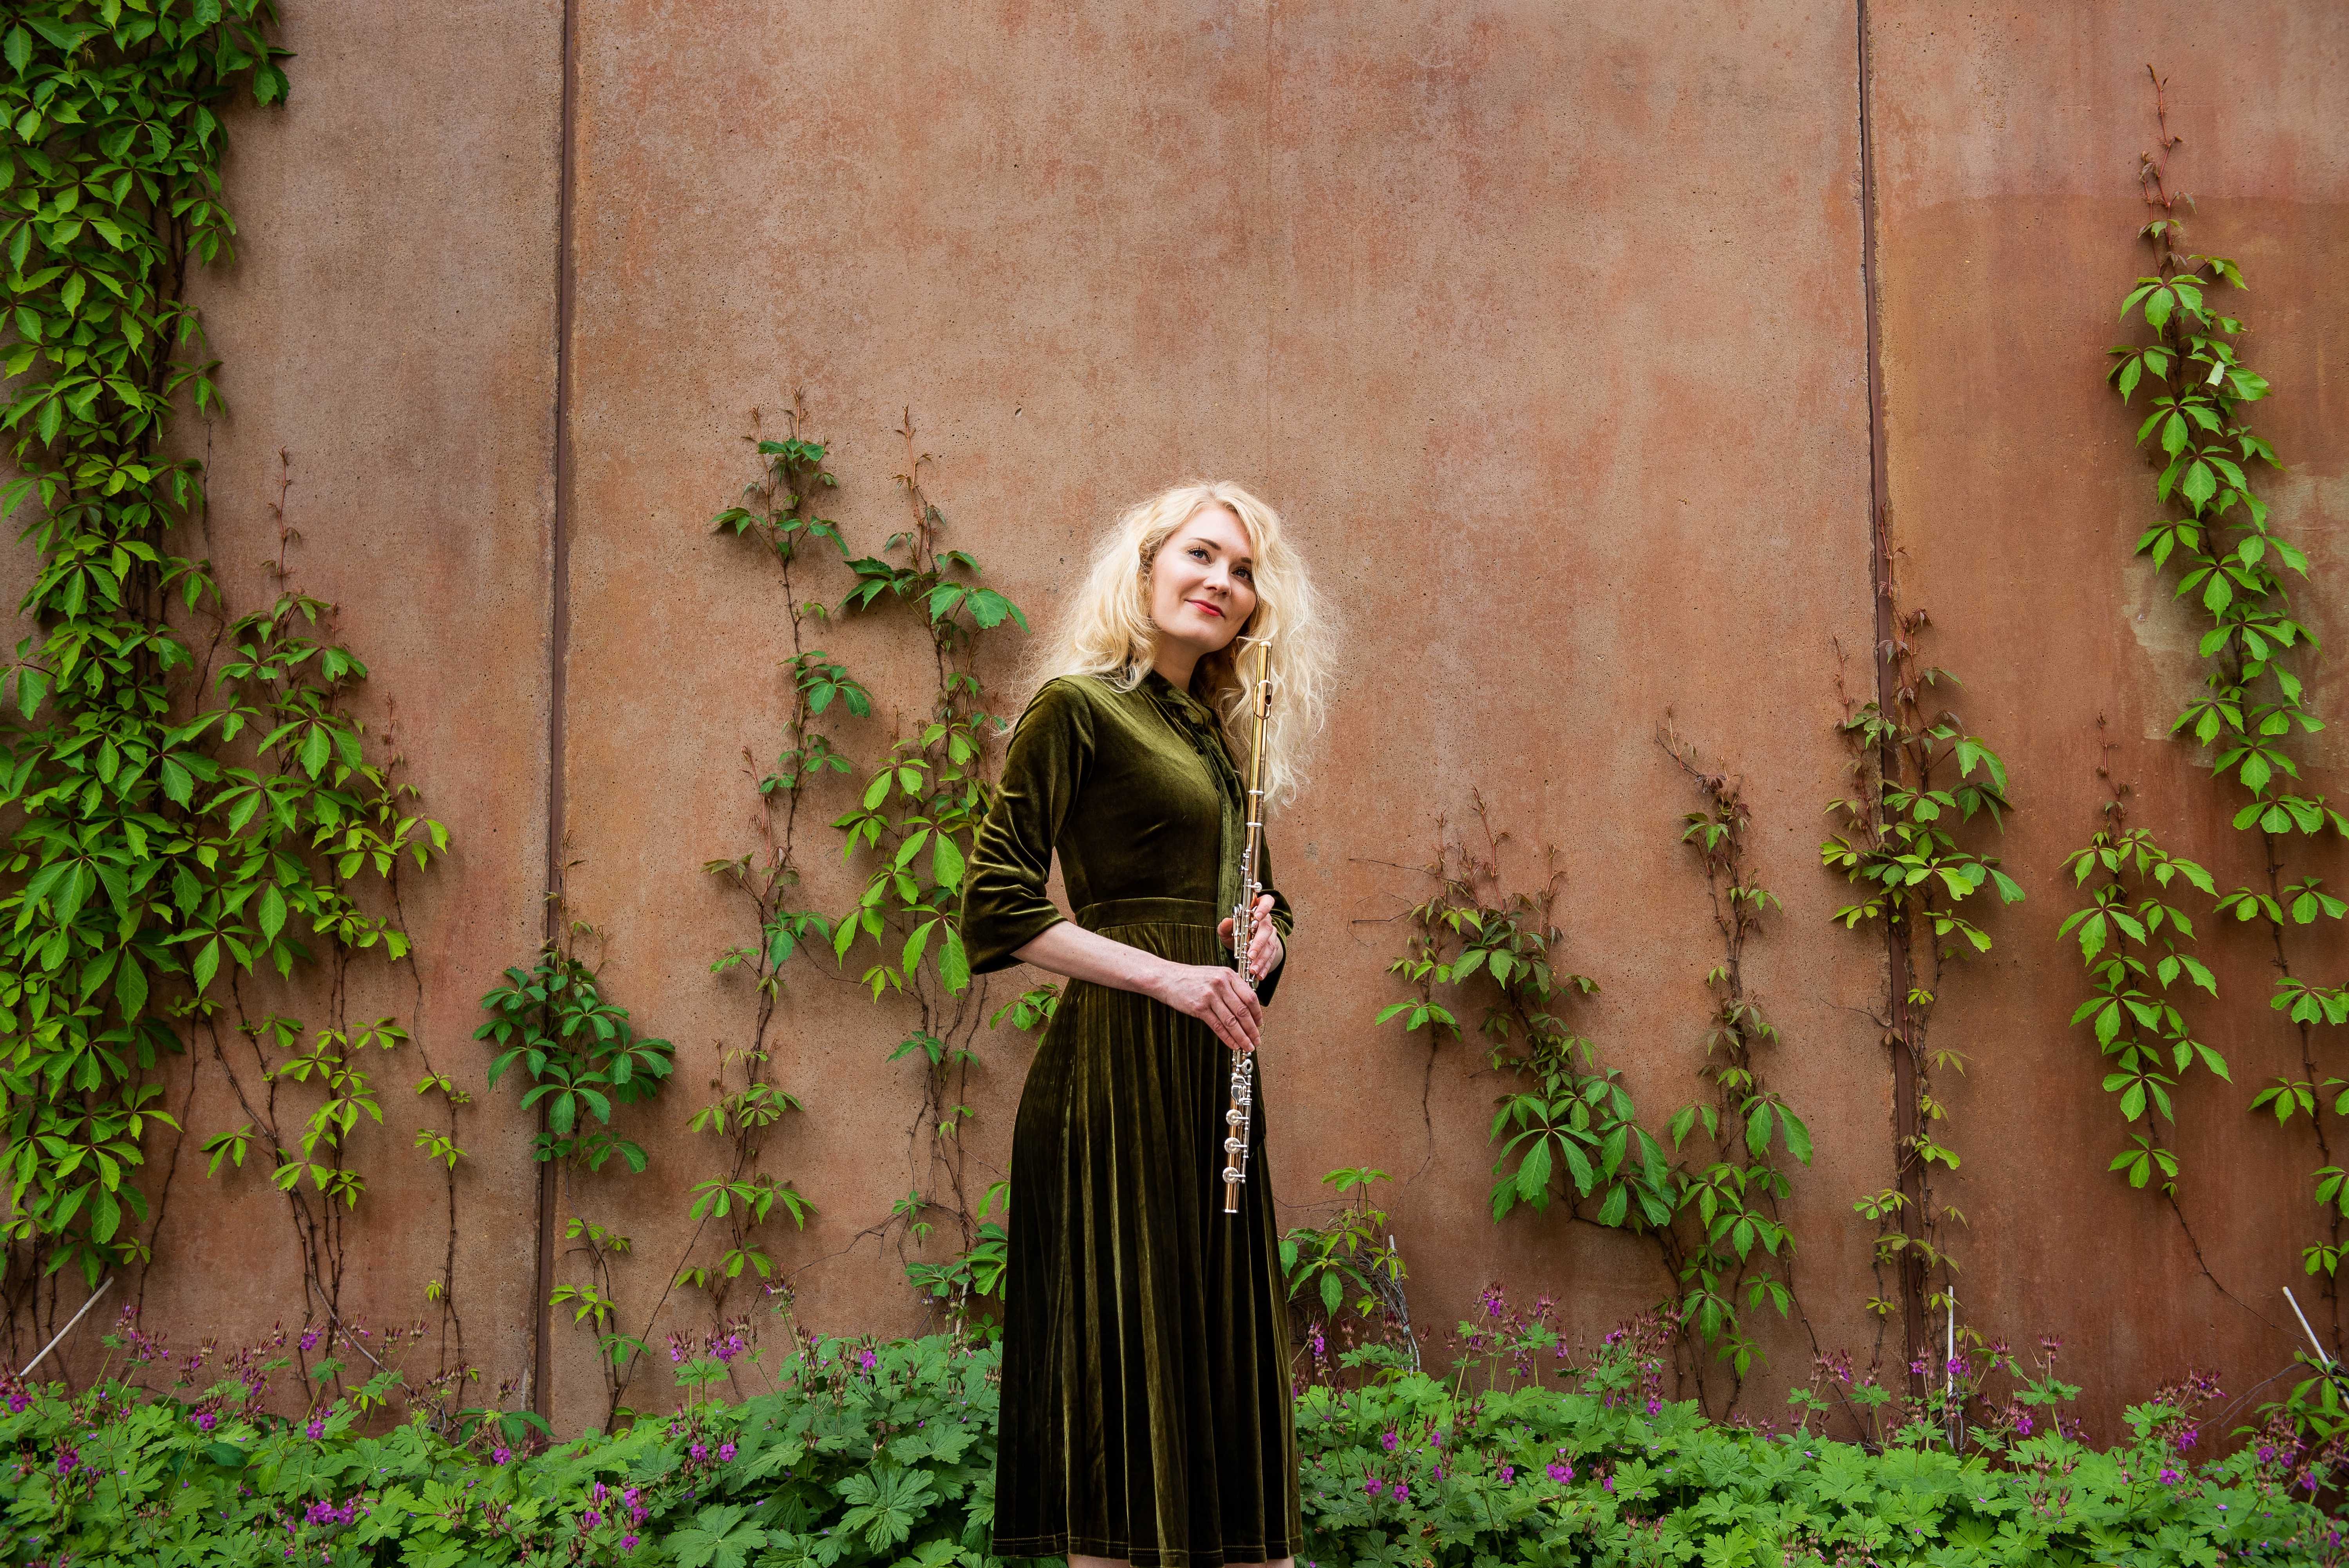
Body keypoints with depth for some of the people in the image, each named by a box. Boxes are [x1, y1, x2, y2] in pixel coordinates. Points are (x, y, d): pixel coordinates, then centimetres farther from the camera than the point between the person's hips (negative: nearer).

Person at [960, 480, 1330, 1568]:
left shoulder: (1216, 731, 18)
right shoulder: (1078, 706, -5)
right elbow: (996, 906, -11)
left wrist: (1264, 938, 1)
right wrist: (1167, 975, -16)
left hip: (1214, 1071, 7)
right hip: (1115, 1072, -7)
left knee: (1223, 1349, 9)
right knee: (1124, 1350, -3)